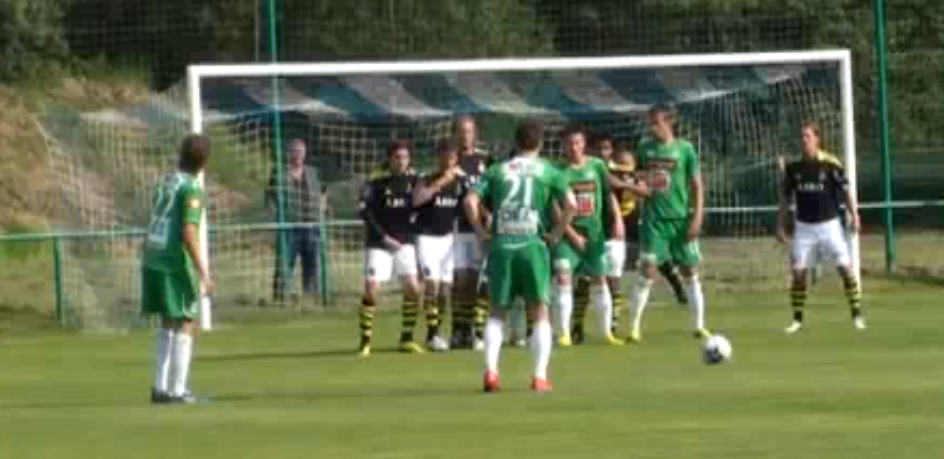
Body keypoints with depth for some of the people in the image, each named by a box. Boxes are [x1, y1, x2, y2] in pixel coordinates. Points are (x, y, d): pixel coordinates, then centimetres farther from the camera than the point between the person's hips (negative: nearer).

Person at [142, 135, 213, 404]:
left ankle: (161, 387, 16)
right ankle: (176, 390, -4)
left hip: (152, 260, 7)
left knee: (168, 324, 16)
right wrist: (203, 273, -18)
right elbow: (189, 233, -19)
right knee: (186, 326, 0)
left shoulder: (166, 181, 11)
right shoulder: (192, 190, -12)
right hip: (176, 264, -7)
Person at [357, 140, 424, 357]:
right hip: (379, 244, -3)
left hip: (405, 243, 3)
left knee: (413, 288, -6)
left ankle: (406, 339, 7)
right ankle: (365, 342, -1)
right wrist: (384, 237, -14)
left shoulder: (413, 178, 3)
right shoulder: (376, 180, -8)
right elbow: (364, 210, -11)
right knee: (371, 289, -11)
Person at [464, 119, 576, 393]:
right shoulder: (547, 171, 7)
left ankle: (490, 370, -5)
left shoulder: (498, 171, 11)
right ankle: (540, 376, 1)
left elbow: (471, 201, -1)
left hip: (500, 245, 2)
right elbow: (570, 204, -4)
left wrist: (481, 232, 6)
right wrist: (557, 233, 5)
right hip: (532, 244, -2)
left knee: (497, 312, 11)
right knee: (540, 312, 8)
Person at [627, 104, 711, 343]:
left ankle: (699, 325, 12)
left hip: (680, 218, -1)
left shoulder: (685, 149, -1)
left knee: (690, 273, 4)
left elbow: (697, 186, 0)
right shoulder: (645, 148, 6)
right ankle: (635, 326, -2)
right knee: (647, 272, -7)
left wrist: (697, 217, -8)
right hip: (653, 219, 1)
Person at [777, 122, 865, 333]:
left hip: (829, 224, -2)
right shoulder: (794, 167, 1)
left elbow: (845, 190, -4)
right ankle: (797, 320, 10)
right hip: (804, 227, 2)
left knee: (846, 268, -8)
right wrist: (780, 225, 9)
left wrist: (854, 214, -14)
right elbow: (786, 197, 10)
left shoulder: (831, 164, -8)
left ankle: (857, 315, 4)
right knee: (798, 272, -2)